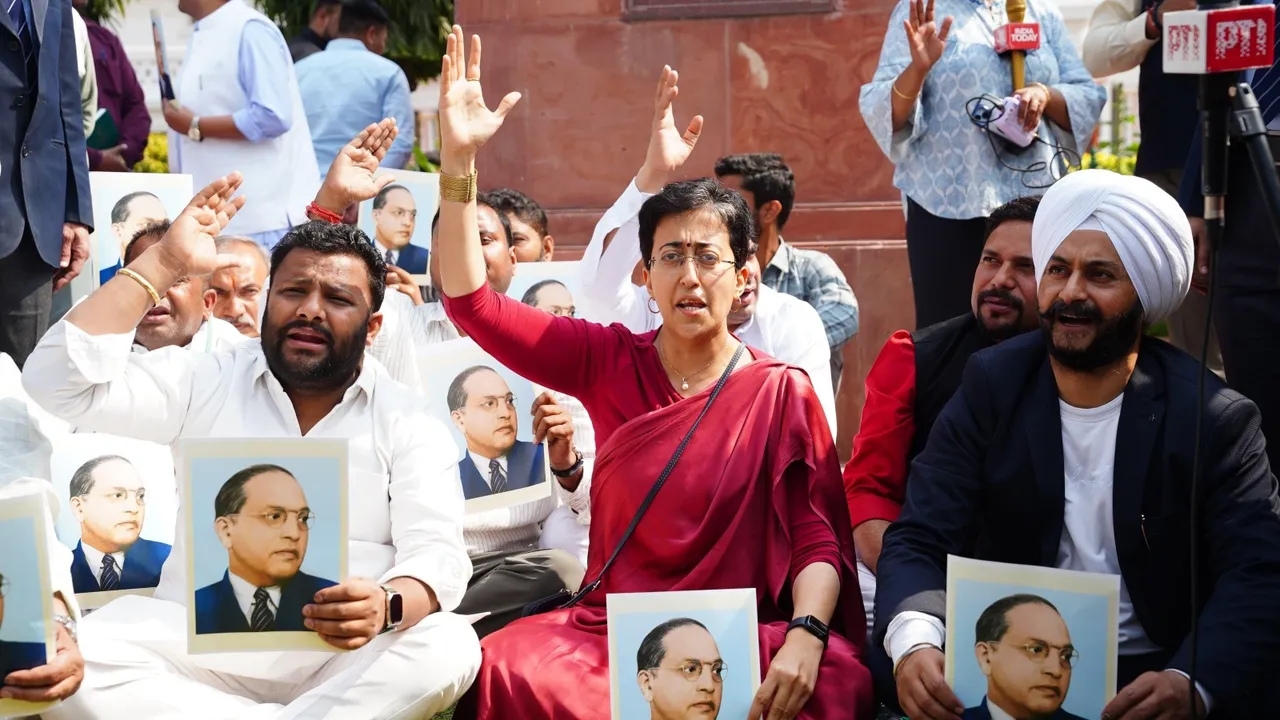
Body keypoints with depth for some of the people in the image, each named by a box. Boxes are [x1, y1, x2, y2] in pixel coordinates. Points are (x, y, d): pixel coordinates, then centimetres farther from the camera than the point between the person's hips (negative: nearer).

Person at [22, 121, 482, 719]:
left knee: (448, 647, -31)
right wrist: (165, 262, -5)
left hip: (342, 655, 0)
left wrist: (387, 605, -32)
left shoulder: (407, 422, 5)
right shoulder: (209, 380, 9)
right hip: (201, 638, 1)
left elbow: (437, 555, -7)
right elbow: (59, 383, -3)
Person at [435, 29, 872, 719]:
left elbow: (818, 539, -4)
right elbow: (470, 302, 0)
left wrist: (806, 636, -25)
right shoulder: (609, 361, 6)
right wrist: (458, 159, -10)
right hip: (607, 629, 1)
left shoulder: (782, 391, 0)